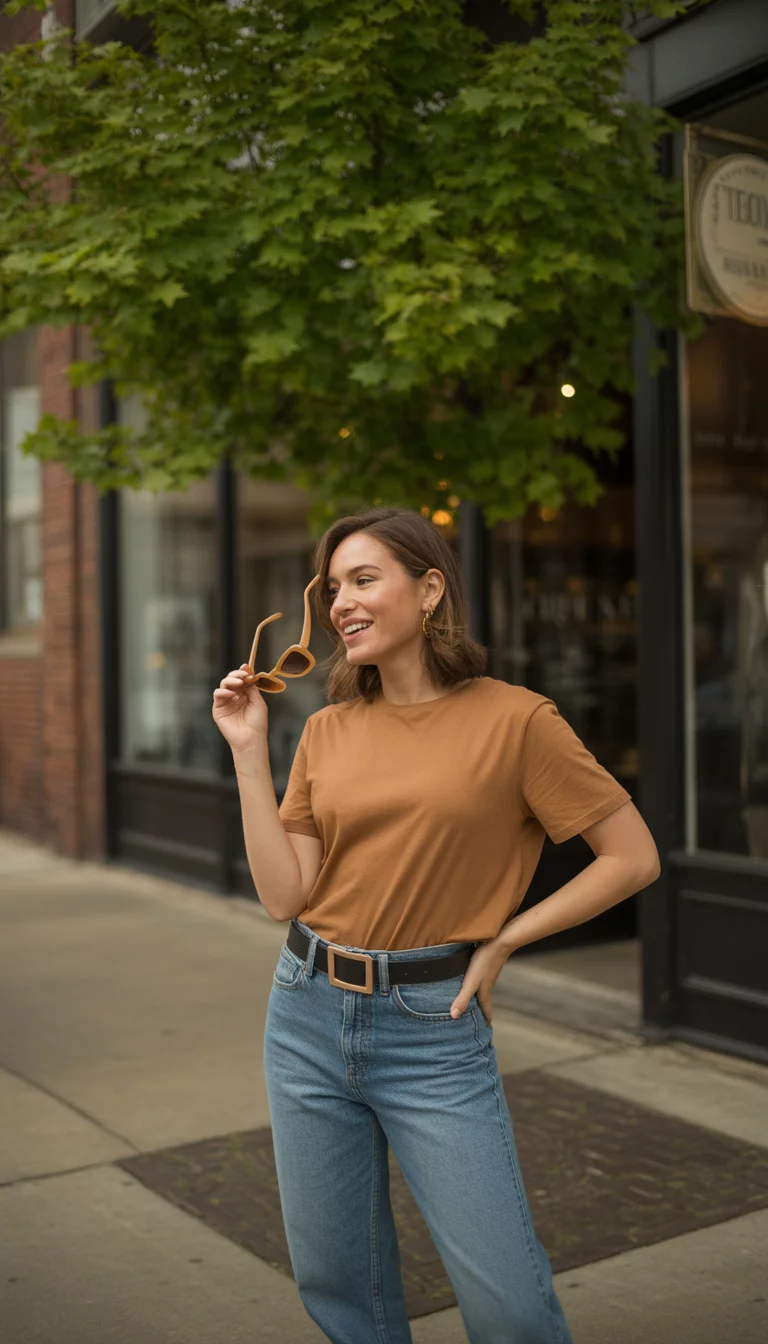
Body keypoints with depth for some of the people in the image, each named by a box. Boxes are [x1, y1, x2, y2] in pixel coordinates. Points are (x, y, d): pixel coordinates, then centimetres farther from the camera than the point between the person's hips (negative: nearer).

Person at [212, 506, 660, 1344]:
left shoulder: (514, 719, -8)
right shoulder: (327, 732, 4)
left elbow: (633, 858, -5)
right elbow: (284, 895, -2)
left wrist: (503, 940, -6)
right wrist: (247, 749, -4)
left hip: (432, 1028, -4)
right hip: (309, 1015, 4)